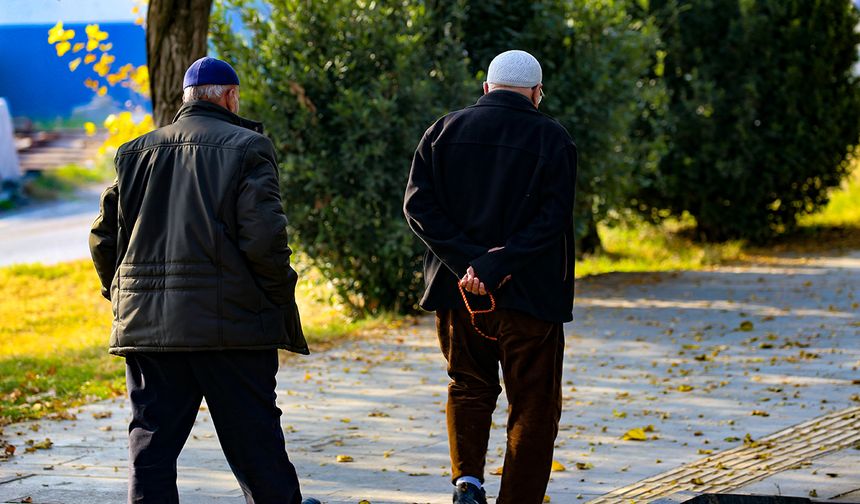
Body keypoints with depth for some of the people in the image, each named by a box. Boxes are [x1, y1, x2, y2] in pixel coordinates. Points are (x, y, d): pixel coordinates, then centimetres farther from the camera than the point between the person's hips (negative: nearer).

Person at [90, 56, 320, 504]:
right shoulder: (247, 148, -4)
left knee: (151, 441, 5)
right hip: (231, 323, -4)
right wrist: (279, 295, 0)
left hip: (145, 322, 4)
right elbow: (263, 236, -13)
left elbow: (103, 237, 10)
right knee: (253, 438, 7)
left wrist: (122, 296, 19)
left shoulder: (135, 152, 11)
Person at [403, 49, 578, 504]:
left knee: (469, 386, 20)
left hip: (457, 290, 3)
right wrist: (498, 266, -18)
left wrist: (469, 261, -13)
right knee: (532, 408, 8)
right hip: (529, 296, -3)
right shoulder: (552, 139, -4)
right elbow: (552, 221, -15)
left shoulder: (446, 130, 5)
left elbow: (417, 204, -5)